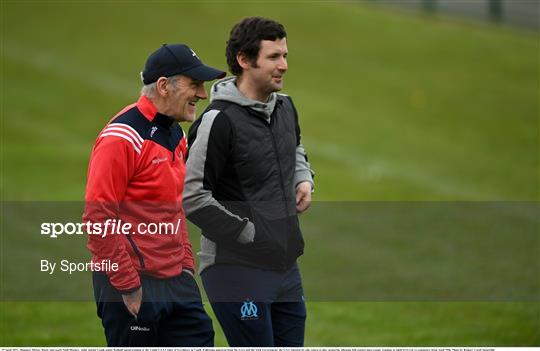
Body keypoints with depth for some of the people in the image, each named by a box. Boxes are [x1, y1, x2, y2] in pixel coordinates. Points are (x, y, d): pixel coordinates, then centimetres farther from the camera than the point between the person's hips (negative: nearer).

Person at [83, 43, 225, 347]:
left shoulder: (176, 135, 13)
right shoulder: (123, 137, -15)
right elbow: (98, 217, -19)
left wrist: (186, 264, 16)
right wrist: (127, 285, -18)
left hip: (175, 281, 8)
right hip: (133, 289, -8)